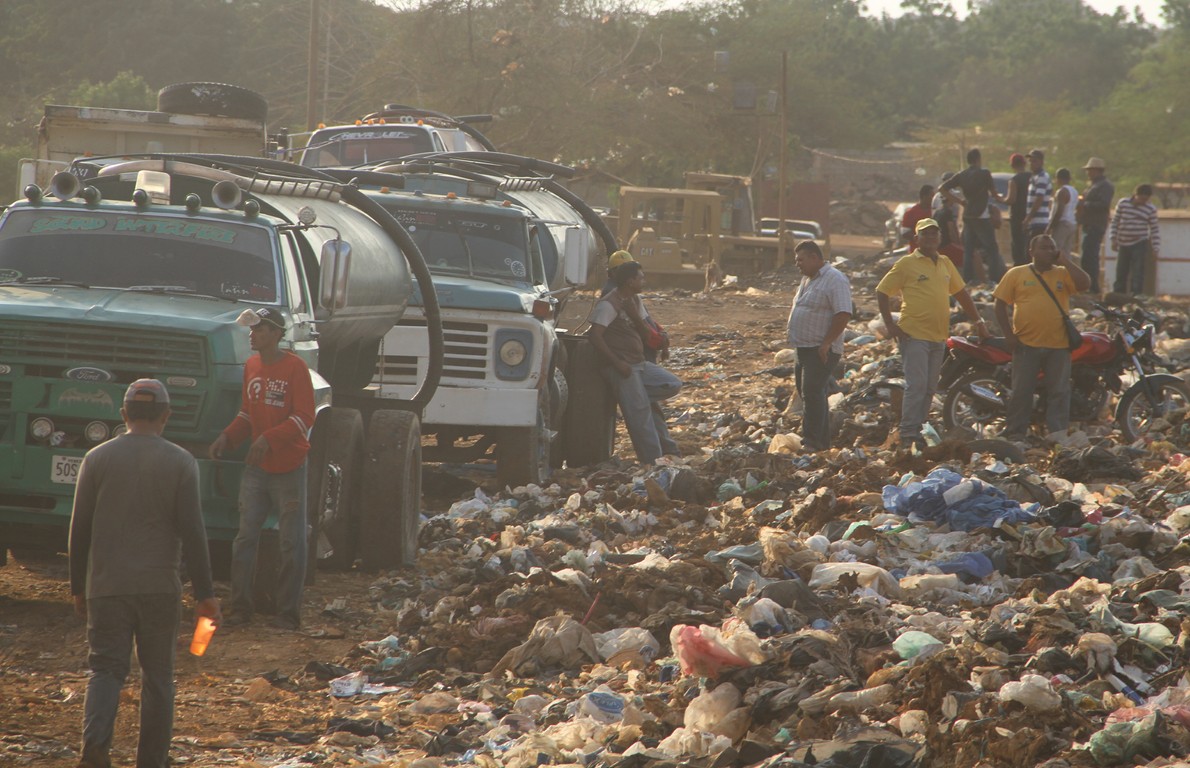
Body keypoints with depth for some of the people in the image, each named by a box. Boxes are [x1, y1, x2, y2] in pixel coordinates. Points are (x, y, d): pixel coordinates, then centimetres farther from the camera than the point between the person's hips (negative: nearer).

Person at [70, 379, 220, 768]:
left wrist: (78, 587, 15)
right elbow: (192, 532, -4)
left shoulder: (97, 459, 3)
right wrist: (204, 593, 0)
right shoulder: (180, 462, -1)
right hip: (160, 588, -1)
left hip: (106, 587, 1)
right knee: (157, 676, 10)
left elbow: (79, 529, 5)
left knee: (106, 670, 1)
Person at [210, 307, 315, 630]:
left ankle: (288, 613, 7)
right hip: (256, 468, 6)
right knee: (245, 538, 4)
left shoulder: (294, 367, -11)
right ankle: (241, 607, 10)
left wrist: (269, 438, -26)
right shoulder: (251, 366, 8)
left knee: (291, 543, 1)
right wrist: (227, 437, 0)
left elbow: (304, 418, -15)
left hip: (288, 469, -6)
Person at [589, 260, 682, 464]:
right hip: (622, 368, -9)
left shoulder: (635, 300, 15)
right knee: (640, 414, -12)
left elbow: (645, 333, 13)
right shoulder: (608, 305, -12)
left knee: (673, 385, -2)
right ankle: (652, 460, -8)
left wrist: (634, 314, -7)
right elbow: (596, 336, -20)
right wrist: (617, 363, -22)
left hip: (640, 363, 9)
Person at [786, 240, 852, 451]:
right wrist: (793, 339, 16)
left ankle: (812, 441, -17)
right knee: (809, 393, 12)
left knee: (812, 392, -16)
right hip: (803, 348, 10)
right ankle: (822, 441, 19)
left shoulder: (835, 280, -13)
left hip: (821, 351, -10)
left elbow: (843, 315, -20)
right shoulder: (807, 279, 17)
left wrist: (826, 343, -22)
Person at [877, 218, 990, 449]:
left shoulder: (945, 263, 14)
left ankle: (918, 429, 16)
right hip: (914, 334, -6)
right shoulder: (907, 263, -3)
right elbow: (882, 291, -2)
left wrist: (978, 320, 19)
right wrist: (890, 324, -8)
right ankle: (909, 435, -11)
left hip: (939, 336, 6)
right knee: (916, 385, -12)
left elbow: (961, 292, 24)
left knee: (930, 388, 9)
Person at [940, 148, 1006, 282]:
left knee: (968, 251, 10)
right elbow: (994, 194, -3)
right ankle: (995, 279, -3)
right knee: (992, 249, 1)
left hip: (967, 217, 5)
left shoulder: (961, 175, 6)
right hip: (981, 216, -5)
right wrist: (1002, 200, 19)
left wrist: (958, 201, 8)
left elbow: (942, 188, 4)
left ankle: (967, 280, 7)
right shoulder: (984, 173, -8)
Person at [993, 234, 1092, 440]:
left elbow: (1085, 284, -9)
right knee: (1021, 392, 3)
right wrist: (1009, 335, -4)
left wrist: (1066, 261, -6)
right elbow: (1000, 303, 4)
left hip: (1058, 345, 2)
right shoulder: (1016, 274, 5)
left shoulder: (1063, 274, 8)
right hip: (1026, 344, -1)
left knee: (1059, 392, 4)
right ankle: (1015, 435, 9)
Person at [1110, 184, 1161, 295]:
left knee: (1138, 274, -9)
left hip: (1140, 245, -3)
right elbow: (1115, 221, 7)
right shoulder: (1123, 203, 0)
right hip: (1123, 244, 3)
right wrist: (1114, 239, 0)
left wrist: (1156, 249, -4)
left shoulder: (1151, 209, -3)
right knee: (1120, 273, 9)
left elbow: (1154, 230, 1)